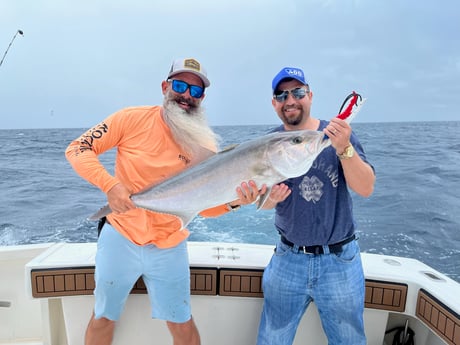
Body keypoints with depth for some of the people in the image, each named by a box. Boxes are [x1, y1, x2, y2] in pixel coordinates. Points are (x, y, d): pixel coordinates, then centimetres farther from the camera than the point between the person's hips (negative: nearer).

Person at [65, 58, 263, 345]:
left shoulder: (204, 146, -5)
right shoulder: (133, 119, -9)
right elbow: (78, 149, -7)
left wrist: (233, 202, -22)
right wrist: (110, 184, -22)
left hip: (169, 248, 1)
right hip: (120, 238, 0)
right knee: (103, 318, 19)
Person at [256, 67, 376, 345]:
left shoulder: (338, 134, -7)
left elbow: (366, 188, -16)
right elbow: (262, 201, -3)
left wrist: (344, 149, -32)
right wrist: (271, 198, -26)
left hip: (340, 261, -1)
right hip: (288, 259, 1)